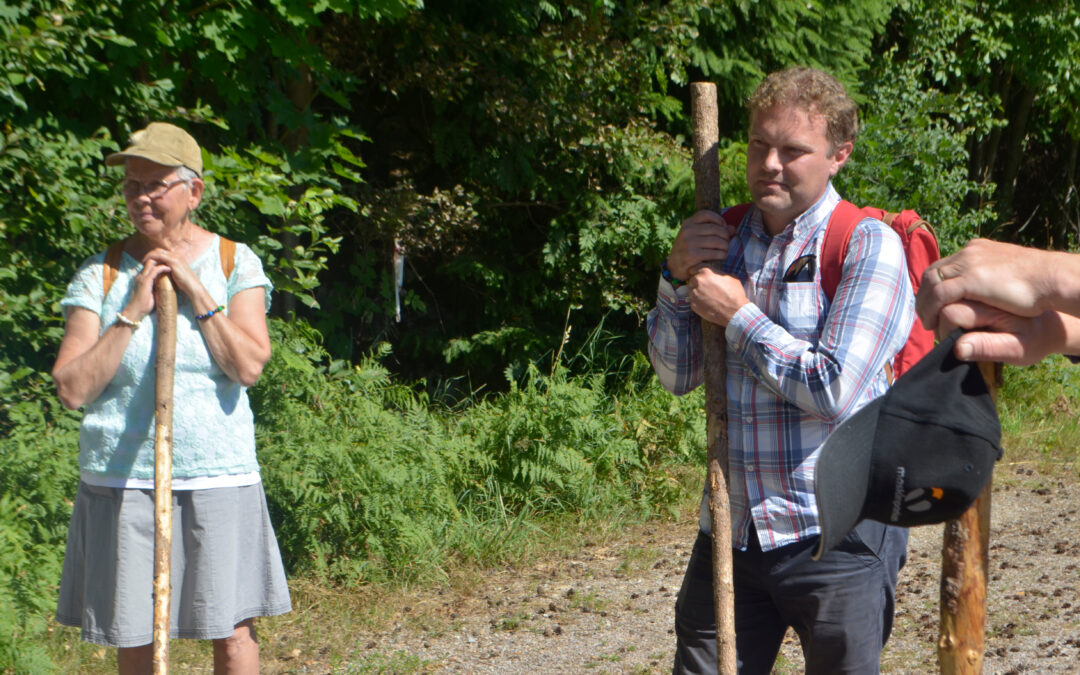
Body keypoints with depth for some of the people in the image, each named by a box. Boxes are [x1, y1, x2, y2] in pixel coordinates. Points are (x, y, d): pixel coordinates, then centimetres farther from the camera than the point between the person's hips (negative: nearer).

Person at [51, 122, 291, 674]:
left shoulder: (235, 262, 3)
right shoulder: (100, 275, 2)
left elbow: (248, 365, -9)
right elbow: (72, 389, -6)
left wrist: (196, 293, -11)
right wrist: (133, 311, -11)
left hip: (219, 477, 0)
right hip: (122, 479, 1)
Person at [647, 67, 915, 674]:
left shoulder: (867, 246, -8)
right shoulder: (726, 242, 11)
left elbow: (835, 390, -17)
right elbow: (677, 376, 11)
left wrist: (737, 315, -10)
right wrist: (677, 278, -5)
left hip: (836, 533, -5)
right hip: (731, 530, 5)